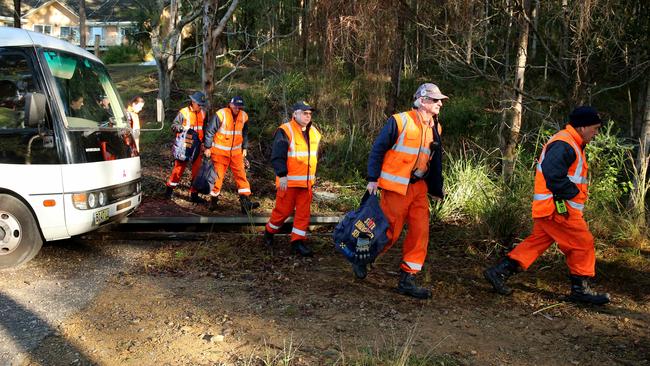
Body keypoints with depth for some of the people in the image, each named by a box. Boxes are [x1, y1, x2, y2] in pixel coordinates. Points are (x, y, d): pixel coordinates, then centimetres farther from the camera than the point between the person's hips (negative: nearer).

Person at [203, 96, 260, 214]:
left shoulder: (244, 116, 4)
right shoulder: (221, 114, -12)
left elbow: (245, 133, 18)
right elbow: (210, 131, -8)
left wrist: (244, 148, 16)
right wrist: (208, 148, -6)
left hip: (236, 152, 4)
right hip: (220, 151, -4)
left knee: (241, 175, -5)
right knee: (218, 175, 1)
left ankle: (245, 202, -7)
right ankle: (213, 200, 18)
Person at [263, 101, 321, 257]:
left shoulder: (314, 132, 12)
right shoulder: (285, 131, -12)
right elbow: (277, 156, -15)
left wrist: (313, 174, 23)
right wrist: (282, 175, -19)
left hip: (307, 181, 6)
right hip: (289, 182, -6)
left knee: (303, 212, 5)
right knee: (283, 210, 4)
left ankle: (298, 241, 12)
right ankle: (269, 232, 28)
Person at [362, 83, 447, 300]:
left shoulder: (435, 128, 11)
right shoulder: (400, 121, -11)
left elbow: (435, 161, 18)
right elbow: (378, 149, -8)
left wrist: (436, 190, 18)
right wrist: (373, 179, -12)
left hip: (419, 188, 7)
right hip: (395, 186, -7)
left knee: (420, 231, 2)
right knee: (390, 231, 0)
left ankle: (407, 280, 11)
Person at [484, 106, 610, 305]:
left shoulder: (570, 144, 19)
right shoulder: (563, 145, -17)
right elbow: (554, 176, -28)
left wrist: (577, 194, 11)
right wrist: (574, 194, -18)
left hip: (548, 208, 11)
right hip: (558, 208, -11)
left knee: (536, 242, 11)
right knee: (583, 244, 0)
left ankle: (499, 271, 9)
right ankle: (580, 289, 12)